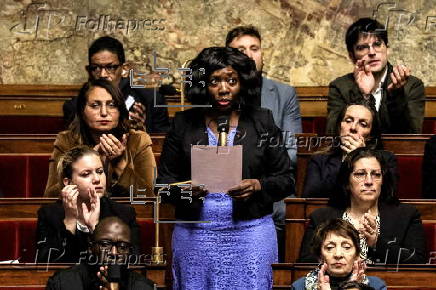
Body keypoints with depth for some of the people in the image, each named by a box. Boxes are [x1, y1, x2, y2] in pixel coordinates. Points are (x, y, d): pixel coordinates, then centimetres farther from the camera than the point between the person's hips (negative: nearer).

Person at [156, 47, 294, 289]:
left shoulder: (262, 122, 4)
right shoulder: (183, 123, 5)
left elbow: (285, 179, 5)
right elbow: (164, 181, 5)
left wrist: (257, 186, -15)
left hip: (251, 233, 0)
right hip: (196, 235, 0)